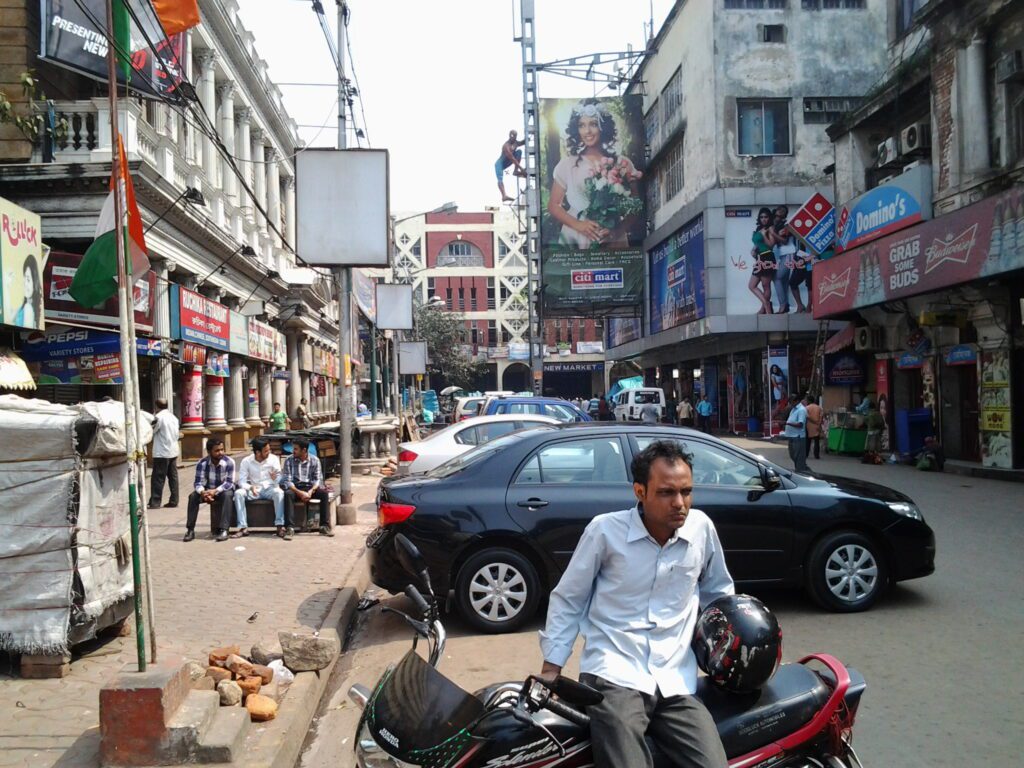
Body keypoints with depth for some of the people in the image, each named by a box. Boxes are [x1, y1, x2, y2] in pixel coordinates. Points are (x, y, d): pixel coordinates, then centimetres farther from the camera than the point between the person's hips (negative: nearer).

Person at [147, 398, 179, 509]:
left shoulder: (159, 417, -12)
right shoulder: (173, 417, 11)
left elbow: (151, 431, -5)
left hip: (162, 452, -7)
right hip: (173, 451, 7)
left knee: (158, 478, -3)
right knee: (173, 476, 9)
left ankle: (155, 502, -2)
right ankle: (174, 500, 11)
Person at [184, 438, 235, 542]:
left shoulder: (229, 462, -21)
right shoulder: (202, 463, -15)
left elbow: (229, 482, -23)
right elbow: (198, 482, -18)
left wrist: (215, 491, -39)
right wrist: (203, 492, -41)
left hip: (224, 490, -2)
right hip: (208, 491, 2)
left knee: (227, 495, -36)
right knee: (193, 496, -25)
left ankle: (223, 530, -37)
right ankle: (190, 530, -18)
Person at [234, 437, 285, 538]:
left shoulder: (273, 459, -5)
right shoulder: (246, 461, -5)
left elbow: (280, 479, -6)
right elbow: (242, 481, -8)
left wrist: (275, 478, -32)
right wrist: (251, 487, -30)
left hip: (269, 489, -1)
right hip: (253, 490, 1)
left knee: (279, 492, -34)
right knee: (238, 493, -27)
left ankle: (280, 526, -34)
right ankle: (243, 527, -27)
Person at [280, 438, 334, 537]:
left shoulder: (314, 460, 0)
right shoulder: (289, 461, -3)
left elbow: (318, 479, -3)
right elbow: (287, 481, -10)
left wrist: (310, 491, -23)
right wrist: (300, 493, -25)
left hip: (310, 488, 1)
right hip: (295, 488, -1)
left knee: (324, 493, -27)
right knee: (288, 494, -35)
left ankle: (324, 526, -23)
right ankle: (290, 528, -37)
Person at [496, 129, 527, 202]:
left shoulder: (516, 143, -2)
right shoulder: (506, 146, -28)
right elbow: (512, 159, -33)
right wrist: (521, 169, -36)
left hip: (507, 162, 8)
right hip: (500, 163, -8)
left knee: (519, 151, -4)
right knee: (500, 179, -30)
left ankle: (516, 171, -9)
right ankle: (504, 196, -50)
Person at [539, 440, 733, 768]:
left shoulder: (701, 527, 6)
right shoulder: (605, 530, -3)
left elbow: (718, 593, 24)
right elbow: (567, 599, 6)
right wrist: (551, 667, 4)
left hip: (677, 681, 3)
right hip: (614, 674, -3)